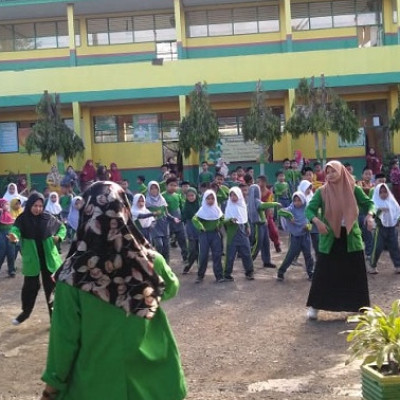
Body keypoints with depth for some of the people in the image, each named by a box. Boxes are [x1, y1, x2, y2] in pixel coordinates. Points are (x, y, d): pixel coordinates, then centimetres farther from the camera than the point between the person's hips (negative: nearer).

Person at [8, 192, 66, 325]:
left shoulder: (48, 218, -4)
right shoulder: (22, 219, -8)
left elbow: (62, 227, 12)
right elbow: (15, 229, -26)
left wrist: (59, 236, -8)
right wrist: (13, 236, -50)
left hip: (48, 258, 0)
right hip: (31, 259, 0)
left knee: (51, 286, 5)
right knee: (29, 286, 9)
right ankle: (26, 311, 33)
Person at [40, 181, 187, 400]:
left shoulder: (74, 273, -19)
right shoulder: (150, 260, -13)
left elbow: (64, 335, -13)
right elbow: (171, 288, 9)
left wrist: (53, 381, 0)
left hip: (95, 380, -1)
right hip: (147, 373, 2)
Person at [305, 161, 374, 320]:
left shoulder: (354, 189, 0)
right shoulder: (321, 192, -4)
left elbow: (369, 203, 8)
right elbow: (309, 209, -6)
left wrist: (370, 215, -13)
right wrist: (317, 221, -27)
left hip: (351, 237, 1)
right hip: (329, 238, -1)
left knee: (356, 274, 7)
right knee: (322, 273, 0)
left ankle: (360, 306, 21)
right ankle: (314, 306, 11)